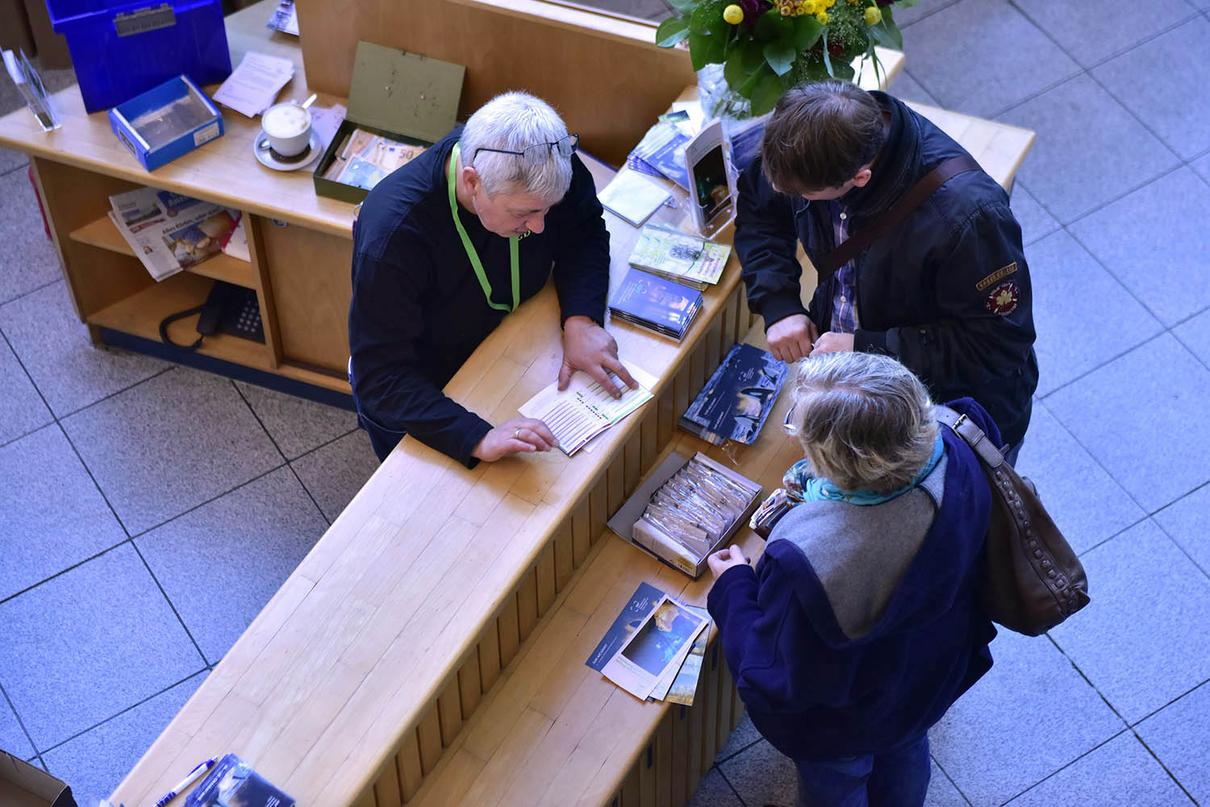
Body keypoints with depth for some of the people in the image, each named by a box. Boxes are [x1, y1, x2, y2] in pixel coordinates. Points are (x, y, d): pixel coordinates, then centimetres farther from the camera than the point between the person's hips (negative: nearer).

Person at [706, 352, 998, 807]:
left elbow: (775, 681, -30)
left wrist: (733, 587, -15)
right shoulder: (953, 457, -33)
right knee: (905, 754, 39)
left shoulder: (804, 562, -48)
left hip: (846, 724, -5)